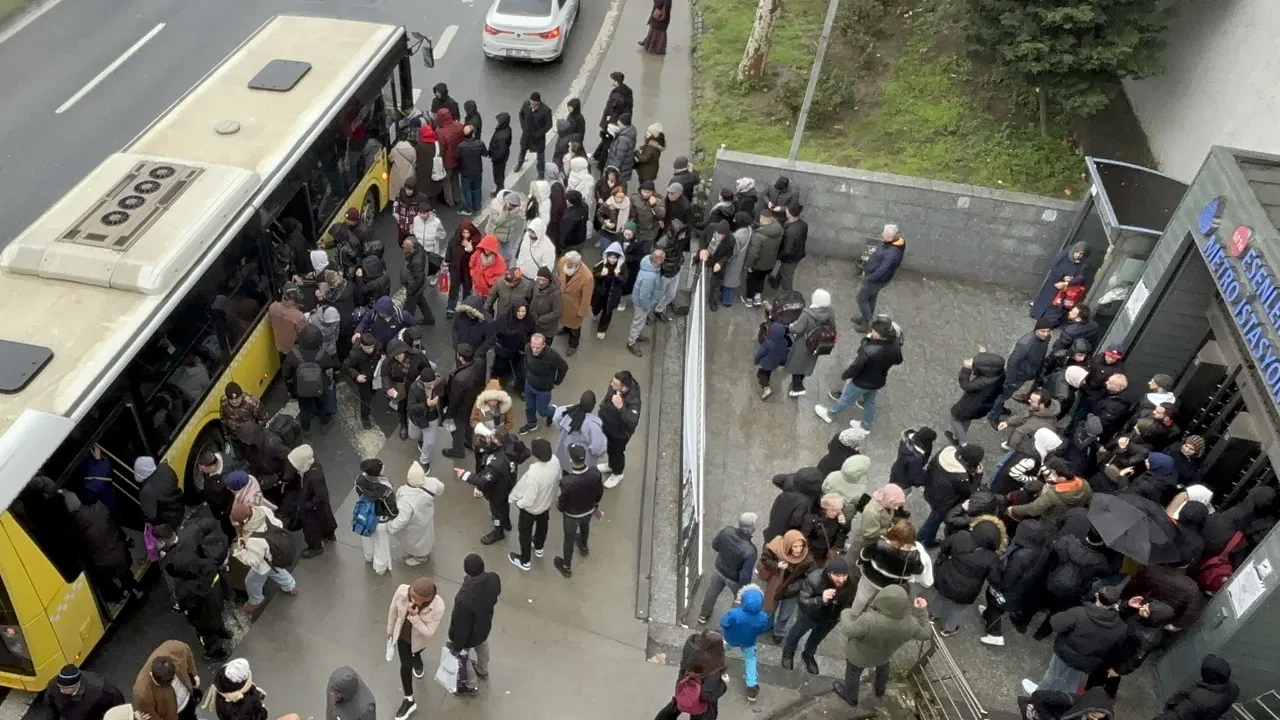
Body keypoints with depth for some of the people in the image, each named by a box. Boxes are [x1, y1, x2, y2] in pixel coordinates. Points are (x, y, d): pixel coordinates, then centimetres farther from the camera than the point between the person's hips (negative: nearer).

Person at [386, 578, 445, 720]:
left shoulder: (438, 607, -43)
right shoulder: (402, 590, -36)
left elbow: (429, 632, -30)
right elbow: (393, 610, -14)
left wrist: (414, 616, -45)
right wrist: (390, 630, 2)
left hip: (419, 638, -1)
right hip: (402, 634, 1)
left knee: (415, 653, 32)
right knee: (405, 665, 15)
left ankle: (417, 660, 70)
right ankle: (409, 700, 36)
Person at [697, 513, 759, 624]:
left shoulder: (727, 530, -27)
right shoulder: (750, 551, -40)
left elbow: (714, 545, -6)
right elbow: (745, 575, -29)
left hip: (719, 570, 5)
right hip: (735, 579, -5)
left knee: (711, 592, 32)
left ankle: (703, 615, 56)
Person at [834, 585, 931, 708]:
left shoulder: (870, 620, -45)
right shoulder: (910, 624, -31)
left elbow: (848, 630, -30)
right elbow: (926, 634, -12)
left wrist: (846, 614, -12)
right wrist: (921, 611, -10)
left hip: (859, 655, -4)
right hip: (884, 655, 4)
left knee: (853, 672, 28)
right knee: (883, 666, 38)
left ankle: (850, 697, 54)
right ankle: (880, 690, 63)